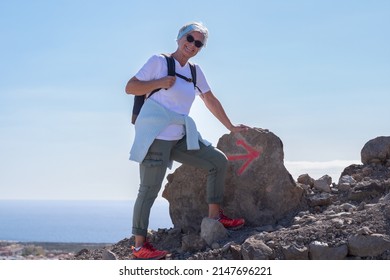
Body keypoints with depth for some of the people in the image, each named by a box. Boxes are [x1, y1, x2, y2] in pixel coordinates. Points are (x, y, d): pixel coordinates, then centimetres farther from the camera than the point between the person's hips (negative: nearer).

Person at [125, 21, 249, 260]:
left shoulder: (195, 71, 14)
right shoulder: (159, 61, -4)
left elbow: (210, 100, 22)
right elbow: (130, 87, -6)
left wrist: (231, 127, 22)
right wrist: (161, 82, -17)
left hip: (180, 137, 7)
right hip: (156, 136, -7)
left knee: (219, 161, 6)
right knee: (150, 189, -10)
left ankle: (215, 215, 15)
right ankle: (139, 245, -4)